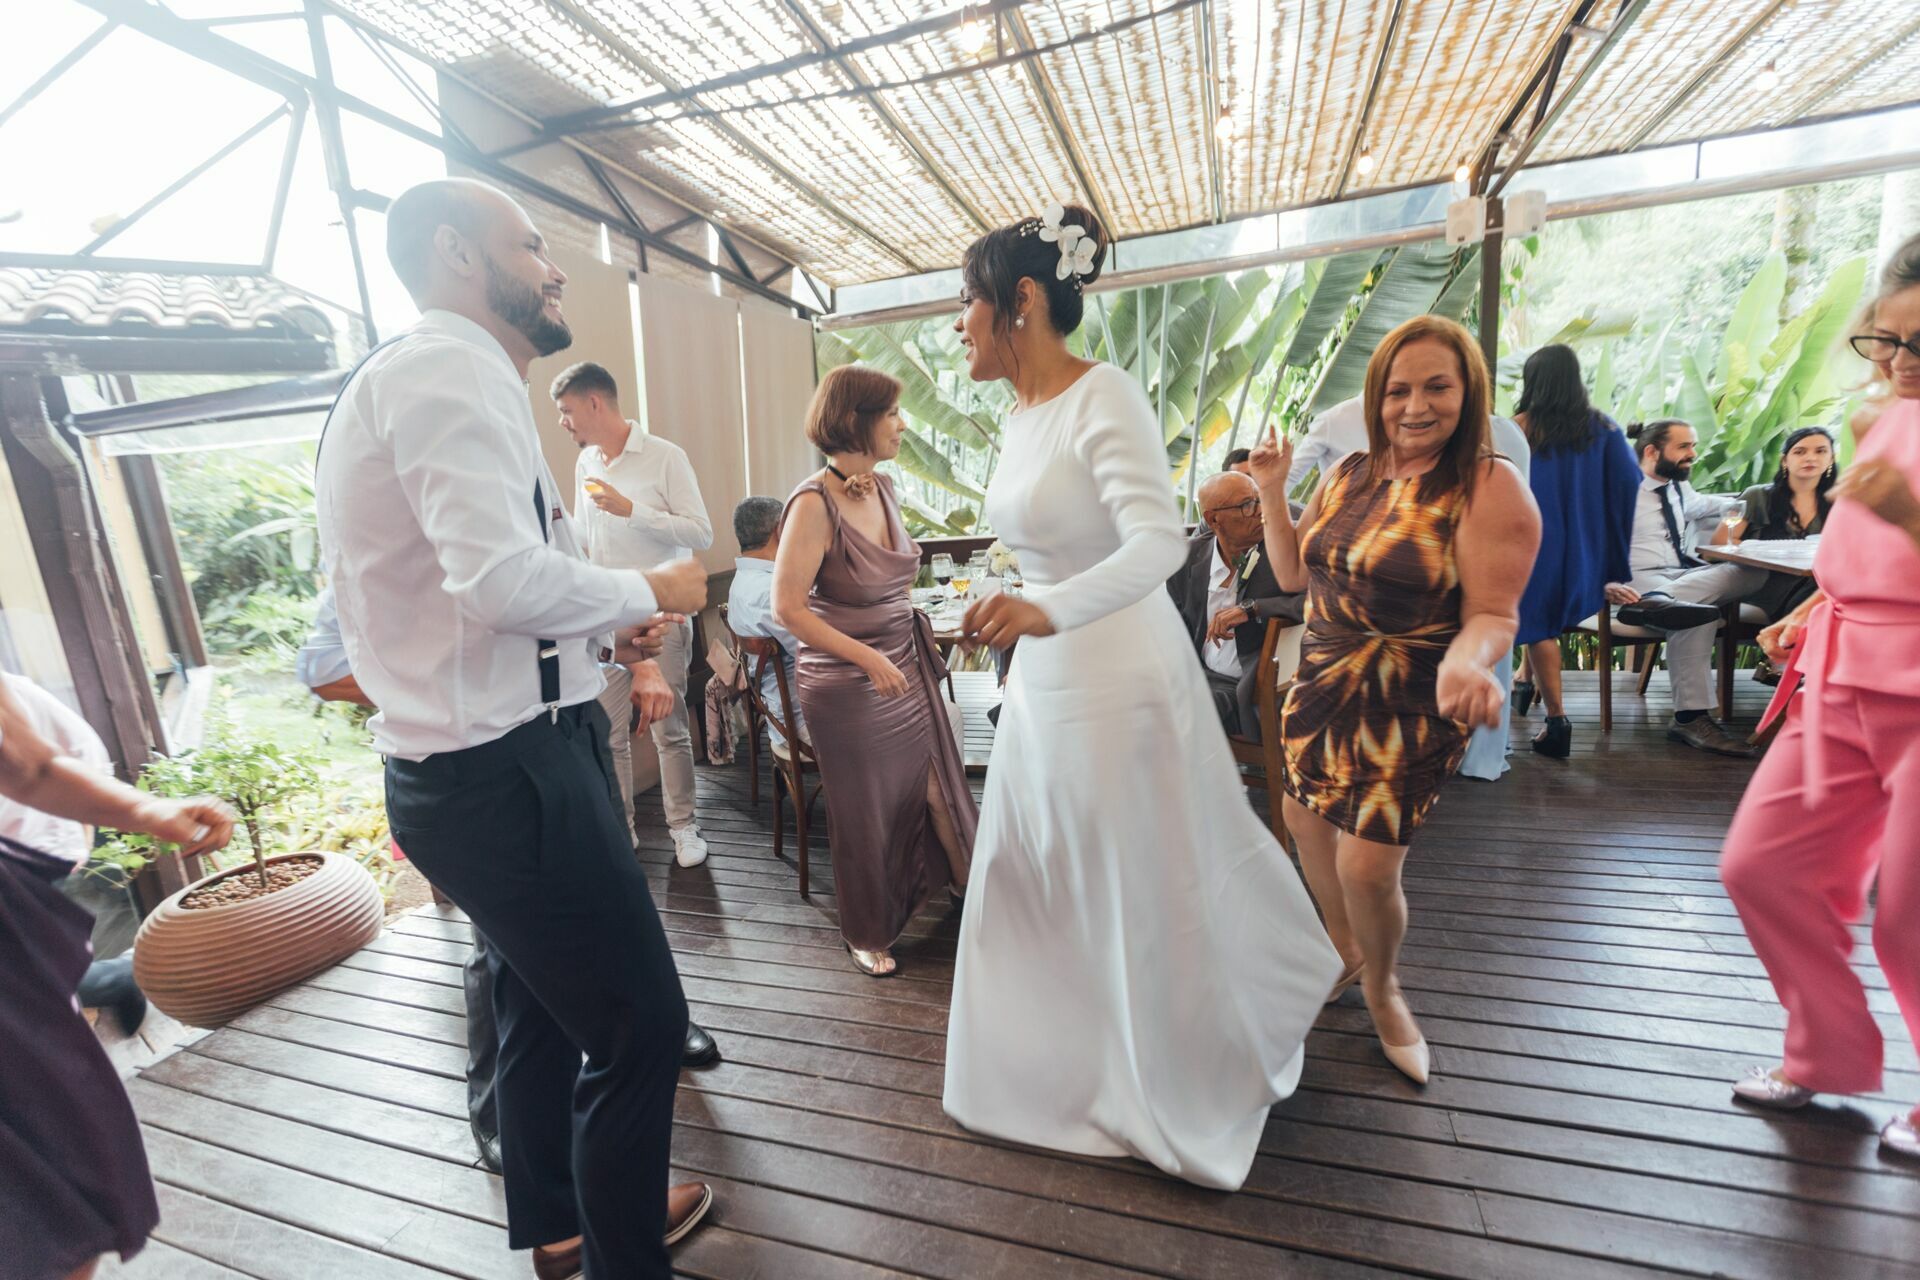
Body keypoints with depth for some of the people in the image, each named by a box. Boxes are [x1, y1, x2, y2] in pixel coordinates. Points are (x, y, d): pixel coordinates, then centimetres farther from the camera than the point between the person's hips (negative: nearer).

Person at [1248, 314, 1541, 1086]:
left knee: (1366, 866, -5)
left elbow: (1492, 616, -15)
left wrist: (1466, 661, -37)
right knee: (1307, 824, 16)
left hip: (1410, 711, -6)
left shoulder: (1489, 487, -12)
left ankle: (1382, 989, 31)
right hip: (1320, 690, 6)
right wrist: (1272, 493, 1)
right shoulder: (1348, 475, 5)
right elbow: (1294, 574, 10)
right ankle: (1345, 951, 46)